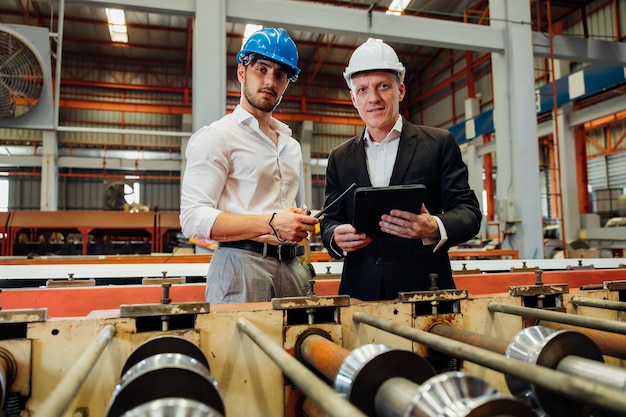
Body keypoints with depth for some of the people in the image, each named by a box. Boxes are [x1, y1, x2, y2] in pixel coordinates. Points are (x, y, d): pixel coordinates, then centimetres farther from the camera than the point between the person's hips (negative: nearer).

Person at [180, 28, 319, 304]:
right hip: (241, 266, -6)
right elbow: (193, 219, -13)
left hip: (292, 268, 6)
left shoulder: (292, 146, 20)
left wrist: (304, 224, 5)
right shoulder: (216, 136, -2)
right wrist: (271, 224, -22)